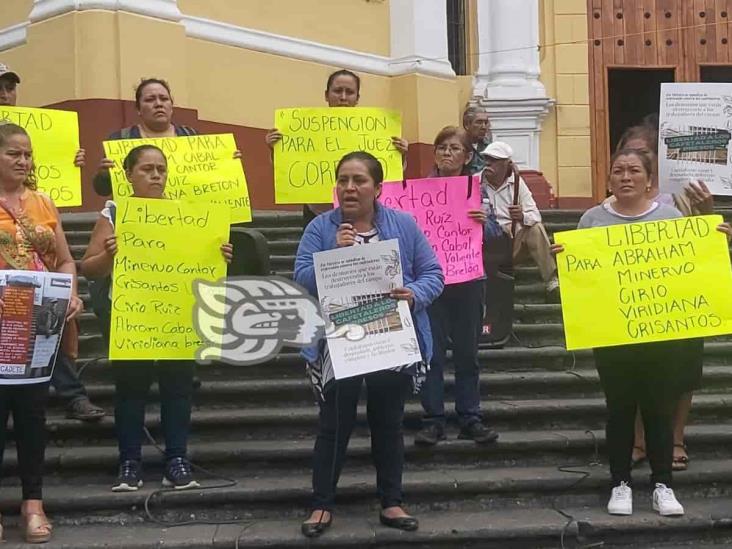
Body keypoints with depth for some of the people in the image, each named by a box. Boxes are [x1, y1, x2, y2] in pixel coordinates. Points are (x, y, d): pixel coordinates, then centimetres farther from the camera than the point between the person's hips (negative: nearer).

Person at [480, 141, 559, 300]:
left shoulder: (516, 182, 5)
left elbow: (535, 215, -2)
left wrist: (522, 216, -27)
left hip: (515, 242, 3)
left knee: (535, 228, -22)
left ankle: (552, 282, -21)